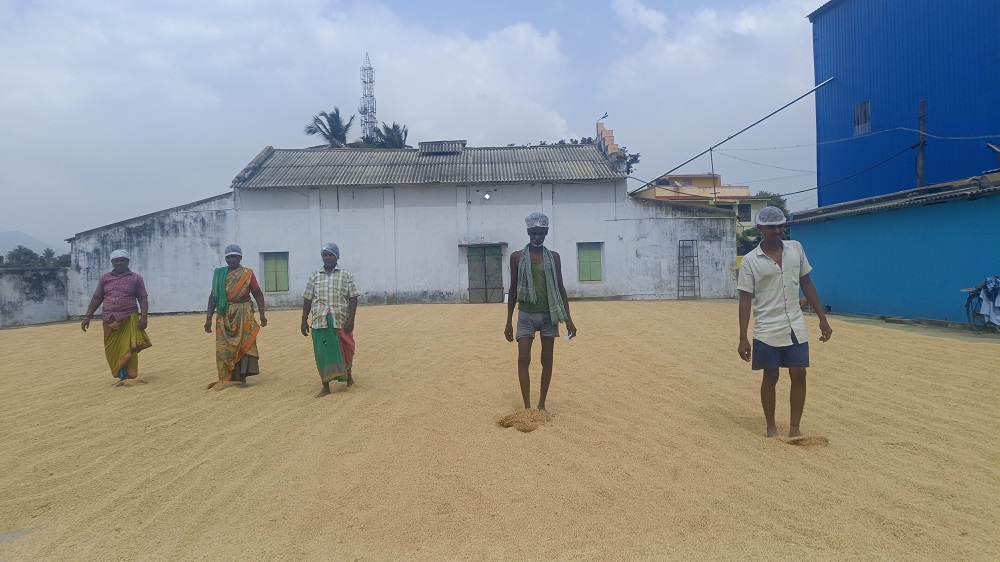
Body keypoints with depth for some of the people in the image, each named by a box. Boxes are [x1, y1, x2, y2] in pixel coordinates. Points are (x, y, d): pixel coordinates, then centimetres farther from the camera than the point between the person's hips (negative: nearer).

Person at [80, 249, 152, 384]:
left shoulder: (136, 278, 3)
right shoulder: (105, 278, 10)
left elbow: (143, 299, 0)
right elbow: (97, 298, 12)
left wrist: (143, 316, -12)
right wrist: (87, 317, 7)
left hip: (129, 319, -3)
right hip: (109, 321, 3)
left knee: (128, 349, -4)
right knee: (112, 350, 5)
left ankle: (128, 376, 2)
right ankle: (121, 375, 16)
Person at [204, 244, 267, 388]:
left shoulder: (247, 274, 2)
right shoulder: (219, 274, 8)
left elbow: (258, 294, 2)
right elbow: (213, 296, 10)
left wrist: (262, 314, -6)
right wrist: (209, 318, 6)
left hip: (244, 315, -2)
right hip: (224, 316, 2)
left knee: (244, 344, -3)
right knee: (223, 348, 0)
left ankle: (241, 377, 4)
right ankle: (225, 379, 8)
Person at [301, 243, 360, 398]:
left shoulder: (346, 276, 4)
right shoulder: (315, 276, 10)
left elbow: (353, 298, -1)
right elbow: (307, 300, 10)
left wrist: (351, 319, -10)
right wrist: (304, 321, 5)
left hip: (341, 322, -1)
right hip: (320, 322, 1)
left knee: (345, 350, 9)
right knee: (323, 354, 0)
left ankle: (348, 374, 37)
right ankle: (326, 387, 9)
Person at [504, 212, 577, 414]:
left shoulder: (553, 257, 4)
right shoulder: (517, 257, 1)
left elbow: (560, 288, 6)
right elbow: (513, 290, 5)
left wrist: (568, 319, 2)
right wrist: (509, 321, 2)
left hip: (549, 315, 1)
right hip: (526, 316, -1)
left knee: (547, 361, 5)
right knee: (523, 360, -7)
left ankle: (542, 405, 17)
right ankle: (527, 407, 0)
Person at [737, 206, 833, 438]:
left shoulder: (796, 249, 4)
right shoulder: (750, 261, -7)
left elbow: (806, 284, 11)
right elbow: (745, 300, -7)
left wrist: (822, 319, 8)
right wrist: (743, 339, -11)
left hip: (796, 328, 3)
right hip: (767, 331, -3)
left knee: (799, 376, 2)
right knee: (770, 378, 6)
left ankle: (794, 428, 14)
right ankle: (771, 427, 20)